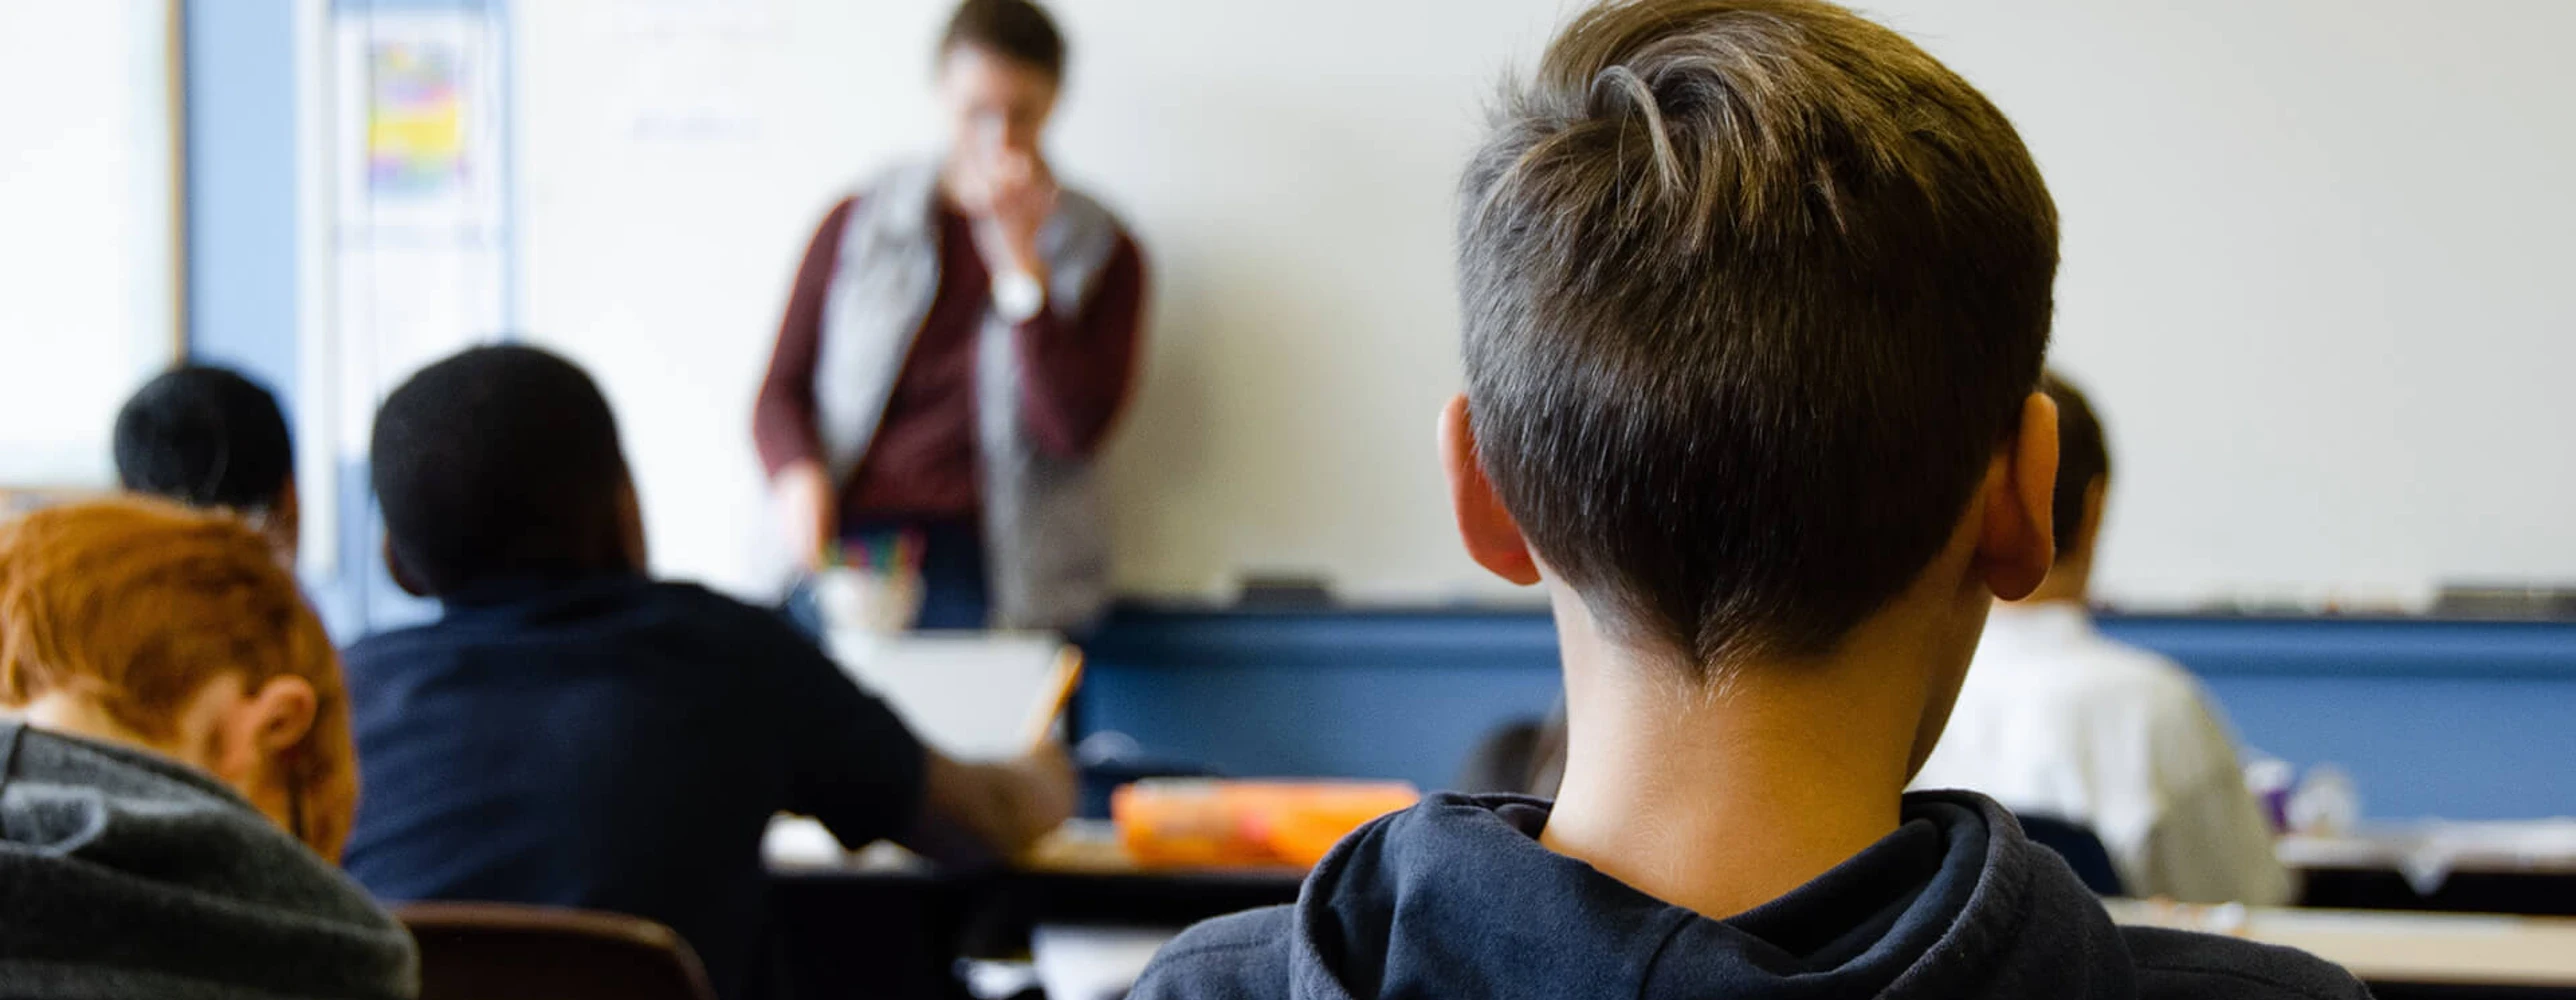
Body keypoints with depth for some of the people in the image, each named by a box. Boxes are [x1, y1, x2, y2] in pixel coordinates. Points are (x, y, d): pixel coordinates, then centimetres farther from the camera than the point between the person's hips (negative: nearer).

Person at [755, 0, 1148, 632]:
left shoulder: (1101, 253, 10)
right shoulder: (857, 225, 15)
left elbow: (1073, 432, -4)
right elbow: (782, 391, 14)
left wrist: (1019, 259, -7)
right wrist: (800, 475, -8)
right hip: (850, 539, 1)